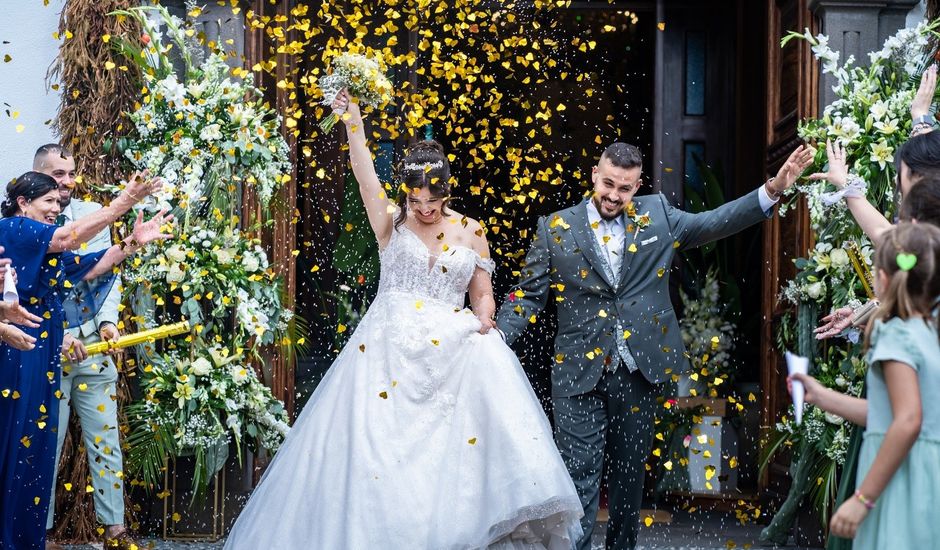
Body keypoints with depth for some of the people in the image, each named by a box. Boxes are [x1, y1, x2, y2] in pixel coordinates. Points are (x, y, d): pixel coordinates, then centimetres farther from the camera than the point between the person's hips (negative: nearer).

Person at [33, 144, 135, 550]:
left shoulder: (93, 214, 8)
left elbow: (110, 273, 7)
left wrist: (108, 321, -8)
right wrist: (59, 336, -15)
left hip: (94, 348, 3)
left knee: (105, 441, 6)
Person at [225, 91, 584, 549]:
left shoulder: (470, 232, 9)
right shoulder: (391, 224, 6)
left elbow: (483, 295, 14)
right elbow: (365, 178, -10)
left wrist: (483, 320, -8)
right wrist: (353, 123, -22)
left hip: (452, 352, 1)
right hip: (389, 351, -1)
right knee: (376, 447, -7)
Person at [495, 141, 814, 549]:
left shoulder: (656, 215, 7)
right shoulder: (556, 228, 1)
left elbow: (714, 223, 2)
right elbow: (529, 295, 1)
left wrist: (773, 190, -9)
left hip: (639, 371, 2)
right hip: (580, 372, -2)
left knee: (629, 472, 13)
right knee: (579, 473, -5)